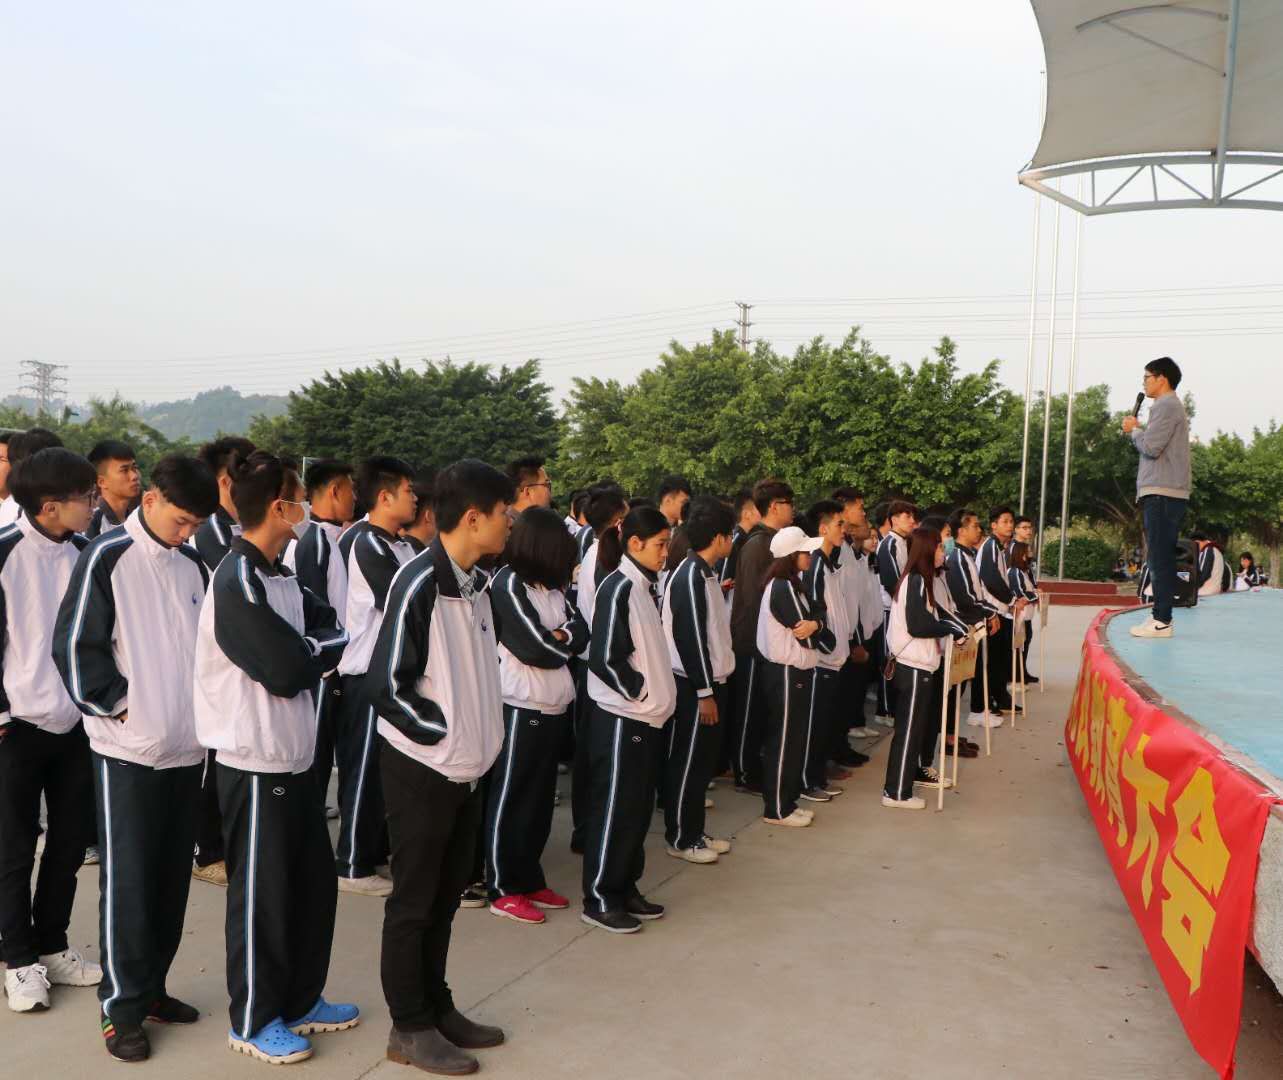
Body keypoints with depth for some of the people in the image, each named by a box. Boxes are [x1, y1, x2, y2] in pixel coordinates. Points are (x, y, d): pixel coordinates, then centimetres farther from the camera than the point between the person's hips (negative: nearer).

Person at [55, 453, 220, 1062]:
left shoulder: (193, 567, 9)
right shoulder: (107, 558, -8)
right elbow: (76, 647, -10)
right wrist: (121, 706, -9)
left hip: (186, 748, 6)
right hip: (127, 751, -5)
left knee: (172, 876, 12)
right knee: (127, 881, 1)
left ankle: (152, 987, 26)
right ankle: (122, 1008, 13)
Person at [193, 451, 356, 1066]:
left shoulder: (278, 577, 10)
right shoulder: (237, 582, -20)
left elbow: (332, 622, 8)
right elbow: (288, 669, -22)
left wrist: (313, 644, -13)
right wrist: (332, 644, -5)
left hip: (293, 757, 9)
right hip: (255, 762, -9)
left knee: (313, 880, 18)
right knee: (260, 893, 5)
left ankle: (300, 999, 34)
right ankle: (253, 1021, 22)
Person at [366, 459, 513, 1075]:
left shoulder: (477, 582, 5)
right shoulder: (420, 585, -20)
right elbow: (387, 687, -20)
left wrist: (480, 738, 8)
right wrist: (447, 737, -14)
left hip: (466, 767, 8)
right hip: (422, 768, -8)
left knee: (446, 895, 18)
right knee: (413, 901, 7)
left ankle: (437, 1006, 32)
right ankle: (410, 1027, 20)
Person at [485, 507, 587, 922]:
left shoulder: (550, 585, 12)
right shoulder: (508, 584, -14)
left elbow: (581, 629, 4)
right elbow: (536, 649, -19)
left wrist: (559, 637, -15)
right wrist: (565, 644, -1)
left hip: (554, 706, 8)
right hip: (521, 707, -8)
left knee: (540, 796, 15)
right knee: (510, 797, 3)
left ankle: (529, 878, 27)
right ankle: (502, 889, 12)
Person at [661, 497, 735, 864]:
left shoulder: (705, 574, 11)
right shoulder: (690, 577, -19)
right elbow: (689, 638, -21)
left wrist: (714, 686, 16)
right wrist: (704, 692, -19)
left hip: (710, 681, 9)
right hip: (693, 686, -9)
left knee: (703, 761, 16)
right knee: (687, 763, 2)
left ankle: (695, 832, 27)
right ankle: (680, 838, 14)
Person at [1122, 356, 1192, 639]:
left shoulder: (1166, 406, -9)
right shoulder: (1173, 407, 24)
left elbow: (1151, 447, -18)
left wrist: (1134, 429, -2)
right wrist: (1139, 430, 11)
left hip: (1162, 494, -11)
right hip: (1166, 493, 11)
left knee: (1160, 558, -12)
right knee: (1162, 558, 12)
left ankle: (1161, 621, -13)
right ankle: (1161, 615, 16)